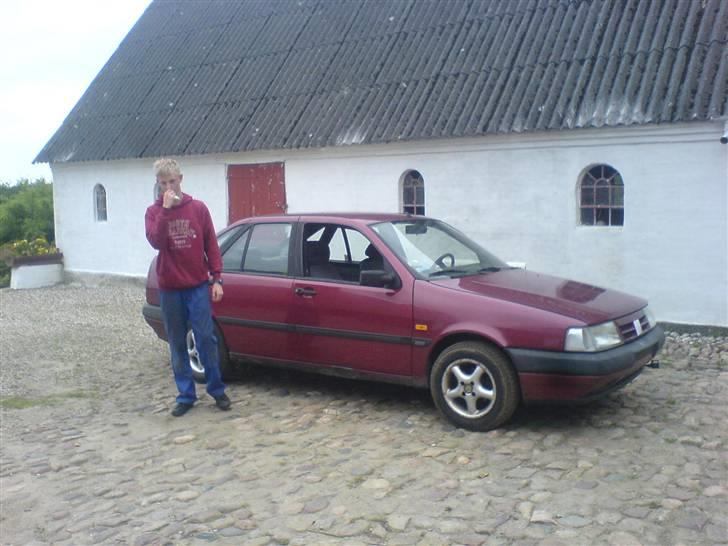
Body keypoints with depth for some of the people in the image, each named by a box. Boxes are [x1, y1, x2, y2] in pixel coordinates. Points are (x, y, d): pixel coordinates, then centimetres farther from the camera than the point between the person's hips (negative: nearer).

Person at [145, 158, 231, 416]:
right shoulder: (154, 212, 3)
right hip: (169, 289, 1)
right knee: (177, 344, 6)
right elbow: (156, 242, -15)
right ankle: (186, 395, 15)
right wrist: (166, 209, -21)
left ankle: (217, 389, 13)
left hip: (198, 286, -1)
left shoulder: (198, 208, 2)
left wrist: (216, 279, -1)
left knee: (206, 339, -1)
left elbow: (211, 245, 3)